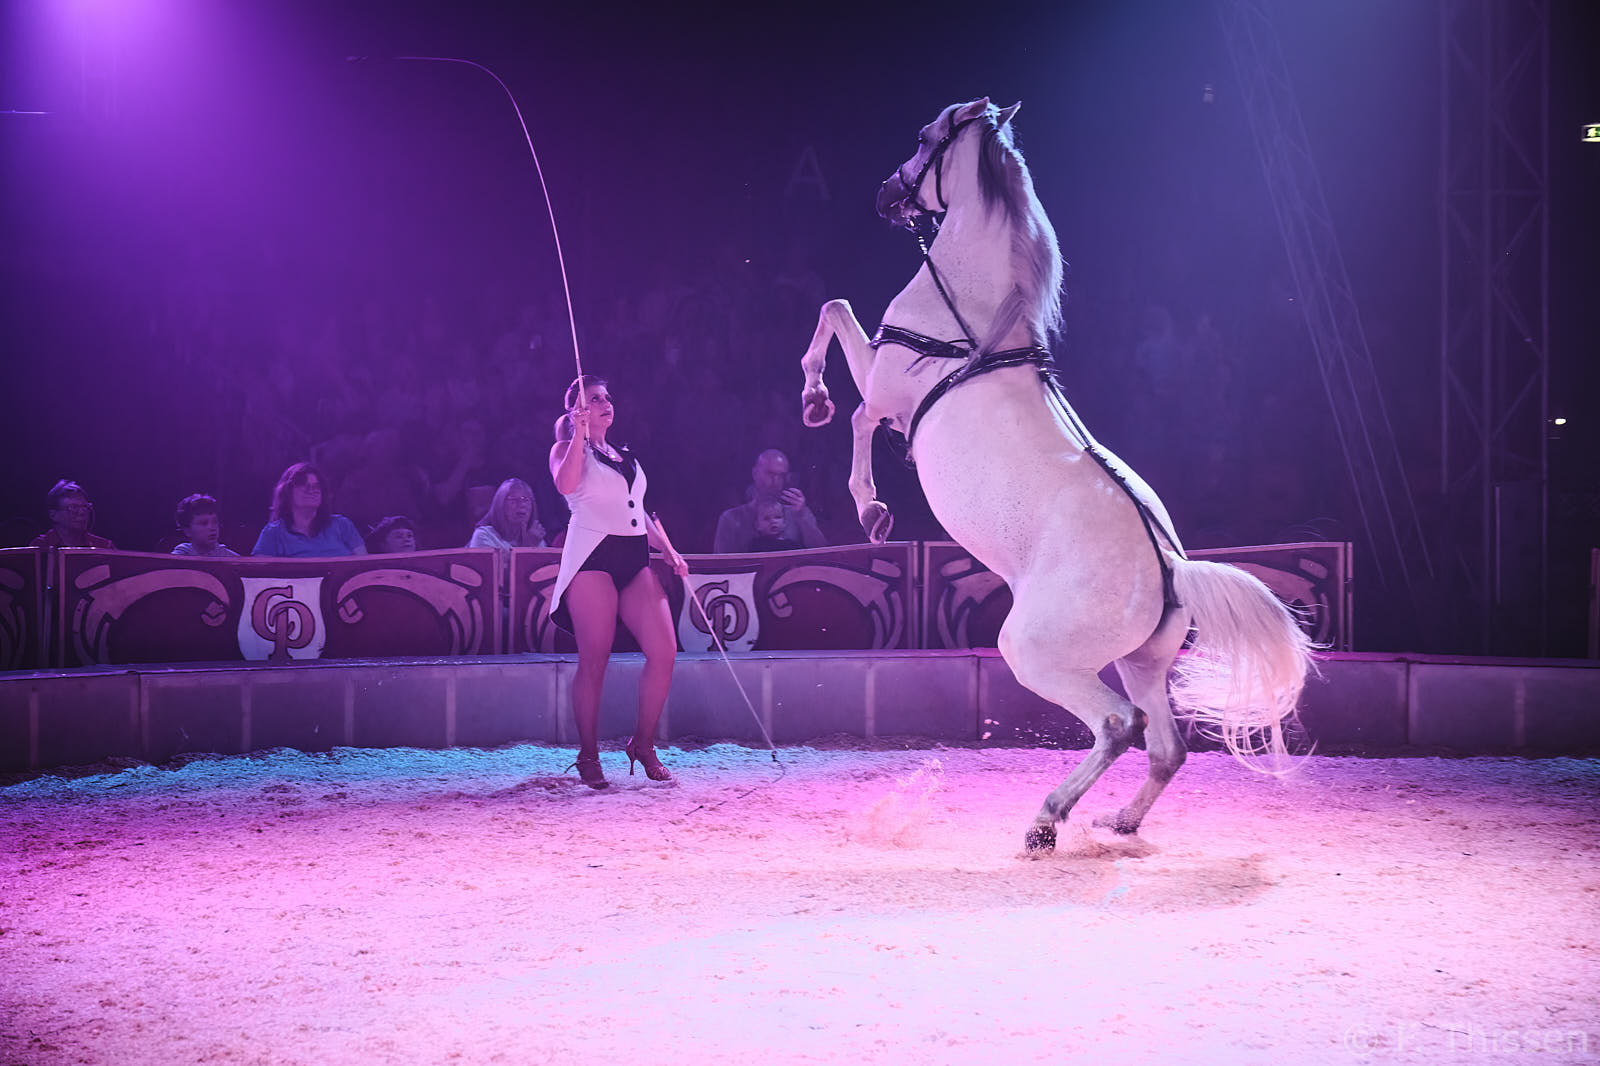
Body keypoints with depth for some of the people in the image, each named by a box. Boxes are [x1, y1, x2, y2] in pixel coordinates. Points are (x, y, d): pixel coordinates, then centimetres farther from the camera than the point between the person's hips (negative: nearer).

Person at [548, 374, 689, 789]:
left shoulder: (623, 455, 23)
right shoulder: (567, 448, 5)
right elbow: (566, 484, -17)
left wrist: (669, 550, 16)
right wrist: (580, 433, -16)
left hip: (635, 559, 6)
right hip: (593, 558, -6)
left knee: (664, 651, -6)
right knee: (594, 662, -6)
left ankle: (643, 744, 8)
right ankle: (588, 756, 5)